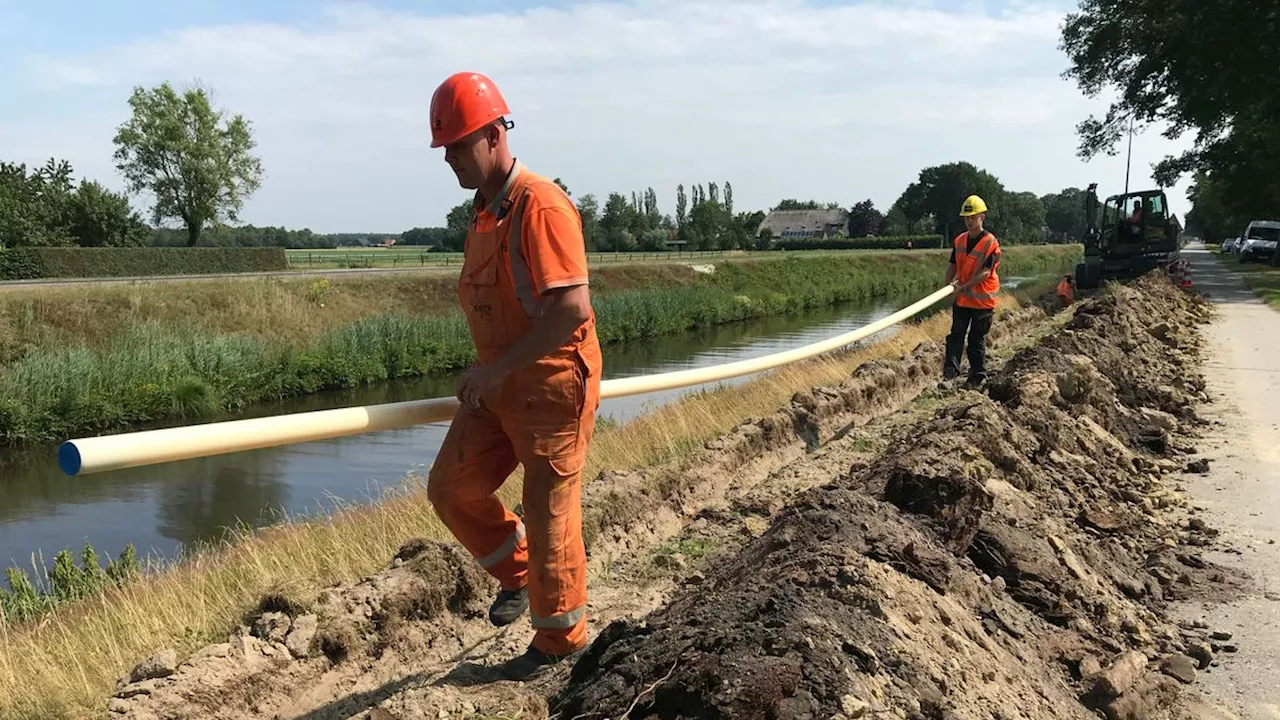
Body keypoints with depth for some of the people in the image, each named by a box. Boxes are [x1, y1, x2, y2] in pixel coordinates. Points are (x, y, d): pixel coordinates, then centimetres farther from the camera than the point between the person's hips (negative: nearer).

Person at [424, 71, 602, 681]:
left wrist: (499, 368, -24)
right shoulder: (484, 209, 10)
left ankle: (560, 638, 23)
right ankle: (519, 572, 31)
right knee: (452, 488, 7)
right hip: (498, 384, 8)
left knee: (549, 514, 4)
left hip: (551, 385, -8)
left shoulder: (540, 206, -19)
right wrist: (488, 372, 17)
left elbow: (572, 308, -27)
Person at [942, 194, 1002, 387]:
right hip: (961, 298, 5)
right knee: (956, 333, -5)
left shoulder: (990, 242, -12)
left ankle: (977, 375, 13)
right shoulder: (959, 241, 6)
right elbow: (953, 266, 13)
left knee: (977, 339, 3)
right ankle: (951, 367, -10)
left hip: (982, 299, -5)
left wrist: (964, 286, -26)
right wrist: (946, 285, -5)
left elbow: (986, 272, -18)